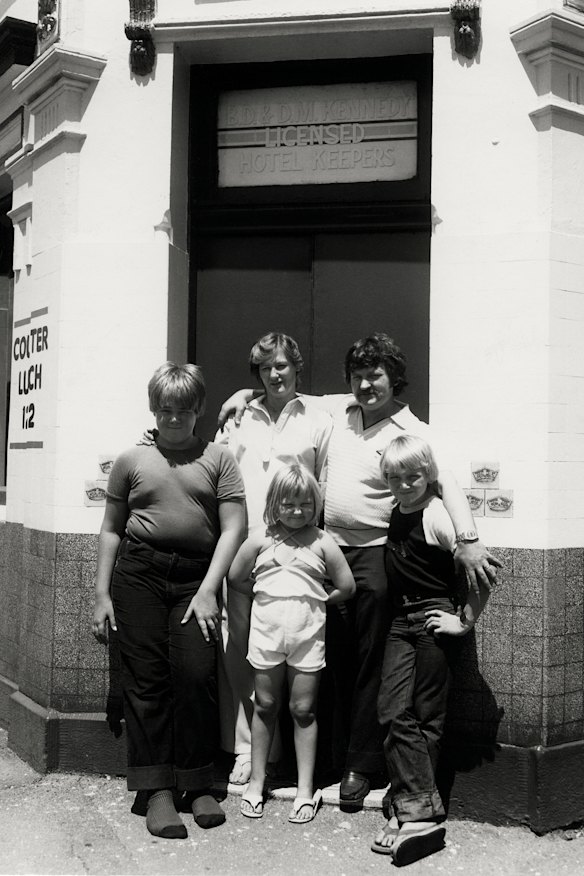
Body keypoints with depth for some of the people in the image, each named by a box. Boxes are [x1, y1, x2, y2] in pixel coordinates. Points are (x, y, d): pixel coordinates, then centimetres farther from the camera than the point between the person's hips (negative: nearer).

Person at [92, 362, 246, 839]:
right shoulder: (132, 460, 10)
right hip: (139, 572, 1)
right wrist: (102, 594, 8)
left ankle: (197, 785, 10)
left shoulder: (219, 459, 6)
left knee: (196, 674, -7)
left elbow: (233, 529, 1)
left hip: (196, 576, 0)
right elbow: (112, 530, 13)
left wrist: (208, 590, -6)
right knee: (146, 678, 0)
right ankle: (157, 791, 9)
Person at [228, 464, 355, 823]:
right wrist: (267, 595, 6)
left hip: (308, 634, -1)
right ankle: (257, 781, 25)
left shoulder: (322, 542, 0)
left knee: (304, 709, 6)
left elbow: (347, 587, 3)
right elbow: (235, 579, 8)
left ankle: (306, 790, 17)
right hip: (266, 631, 1)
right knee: (265, 706, 11)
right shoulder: (260, 539, 2)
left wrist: (314, 603, 5)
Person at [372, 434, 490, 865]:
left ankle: (417, 812, 9)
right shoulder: (395, 515, 7)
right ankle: (418, 813, 4)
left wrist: (465, 621, -11)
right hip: (401, 623, 6)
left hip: (434, 621, -6)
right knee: (393, 711, -2)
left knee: (425, 716, 1)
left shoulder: (437, 516, -14)